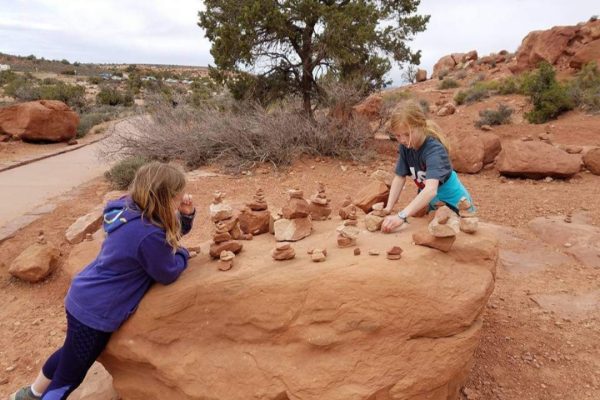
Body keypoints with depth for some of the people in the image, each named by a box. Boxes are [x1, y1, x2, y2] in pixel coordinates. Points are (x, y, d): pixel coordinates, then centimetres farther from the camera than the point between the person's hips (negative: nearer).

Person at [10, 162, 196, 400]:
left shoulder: (131, 208, -5)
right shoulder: (148, 236, -32)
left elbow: (173, 231, 10)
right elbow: (169, 273, -17)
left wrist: (186, 214, -8)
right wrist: (183, 252, 0)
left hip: (85, 299, 10)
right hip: (95, 311, -10)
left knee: (70, 356, 34)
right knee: (70, 375, 14)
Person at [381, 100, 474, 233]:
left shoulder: (434, 149, -33)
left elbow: (431, 189, -48)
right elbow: (400, 177, -9)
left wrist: (402, 216, -59)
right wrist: (388, 208, -22)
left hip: (455, 205, -5)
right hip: (431, 203, 6)